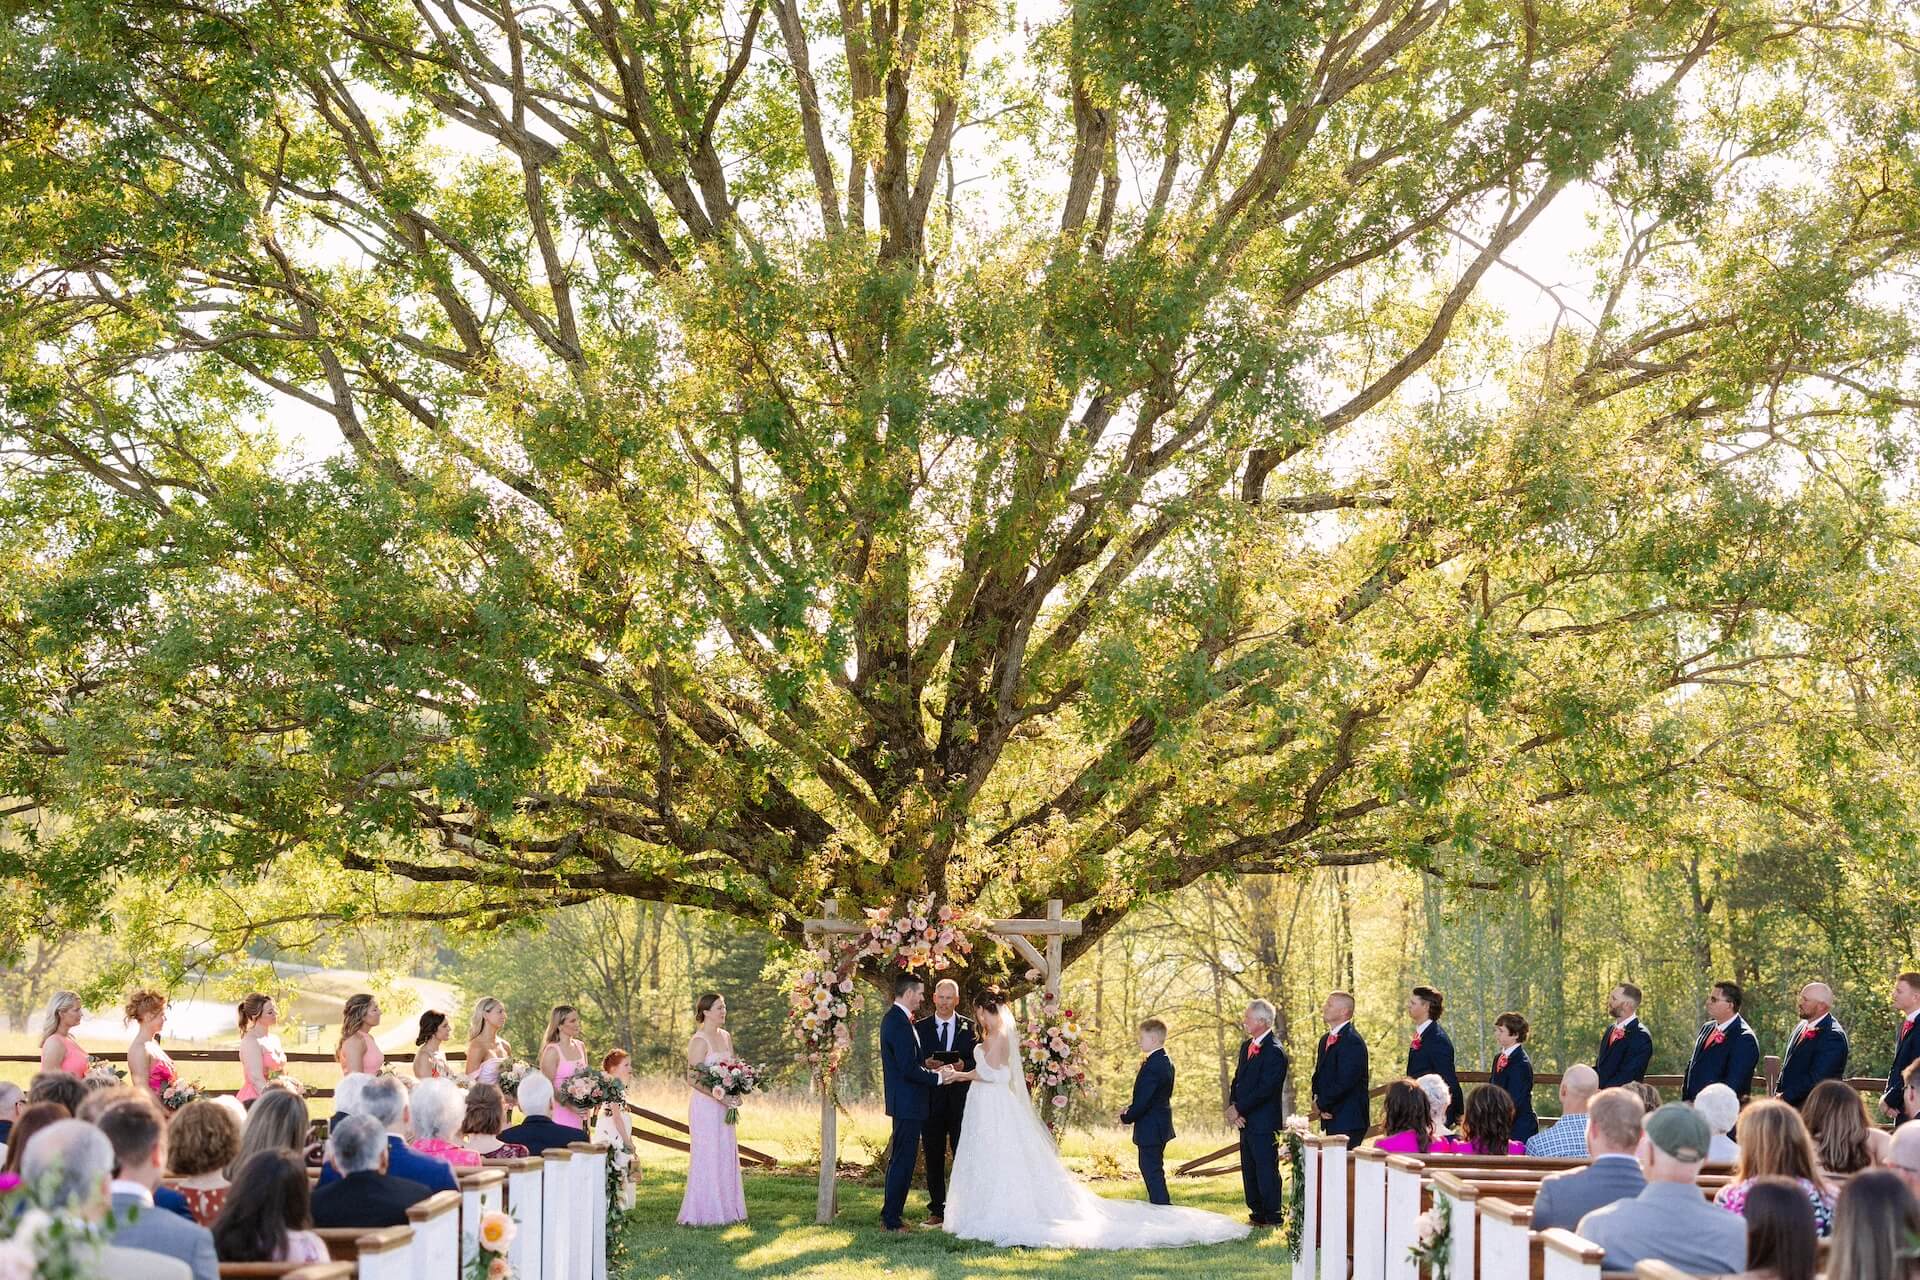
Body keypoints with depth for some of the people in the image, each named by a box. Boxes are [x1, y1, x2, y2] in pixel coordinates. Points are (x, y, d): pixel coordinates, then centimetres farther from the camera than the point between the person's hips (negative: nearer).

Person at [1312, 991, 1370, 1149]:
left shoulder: (1352, 1041, -14)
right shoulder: (1325, 1040, 17)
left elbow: (1343, 1082, -20)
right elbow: (1318, 1075, 20)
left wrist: (1321, 1104, -9)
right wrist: (1318, 1101, 1)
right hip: (1332, 1120, 9)